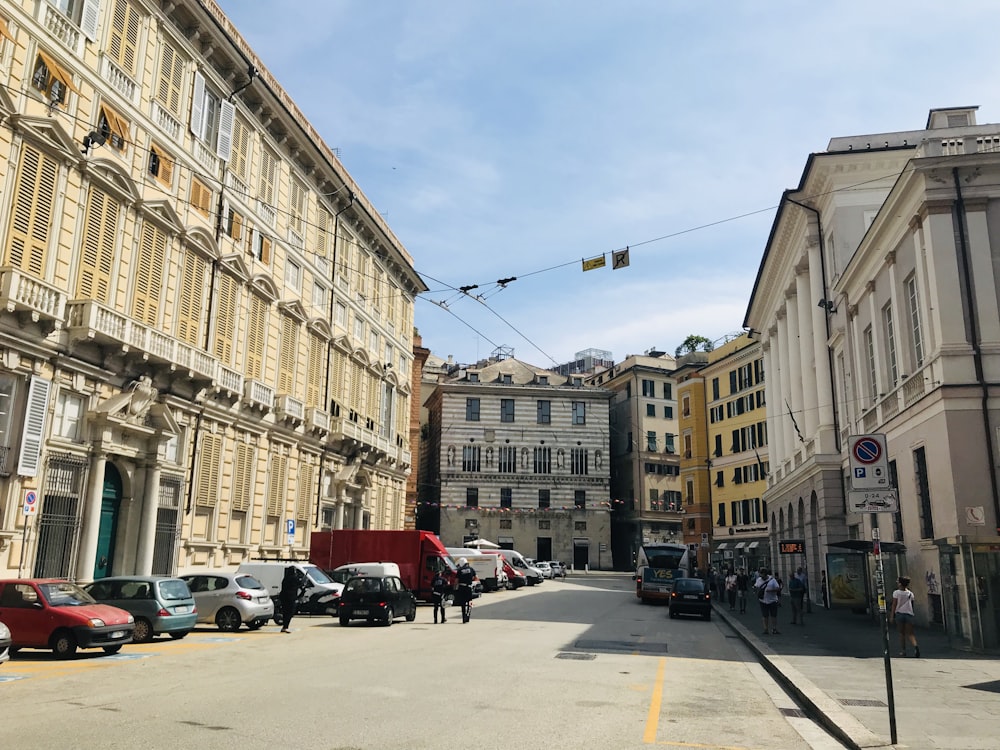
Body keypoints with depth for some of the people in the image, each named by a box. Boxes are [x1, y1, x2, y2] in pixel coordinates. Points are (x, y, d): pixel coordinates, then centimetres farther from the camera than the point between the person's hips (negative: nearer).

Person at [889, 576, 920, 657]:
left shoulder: (896, 593, -5)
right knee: (910, 633, 5)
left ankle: (903, 650, 10)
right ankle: (915, 646, -21)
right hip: (909, 614, 2)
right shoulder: (910, 593, 6)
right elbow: (912, 604, 11)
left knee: (901, 633, 10)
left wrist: (892, 615, -2)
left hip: (899, 614, -2)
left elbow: (894, 605, -5)